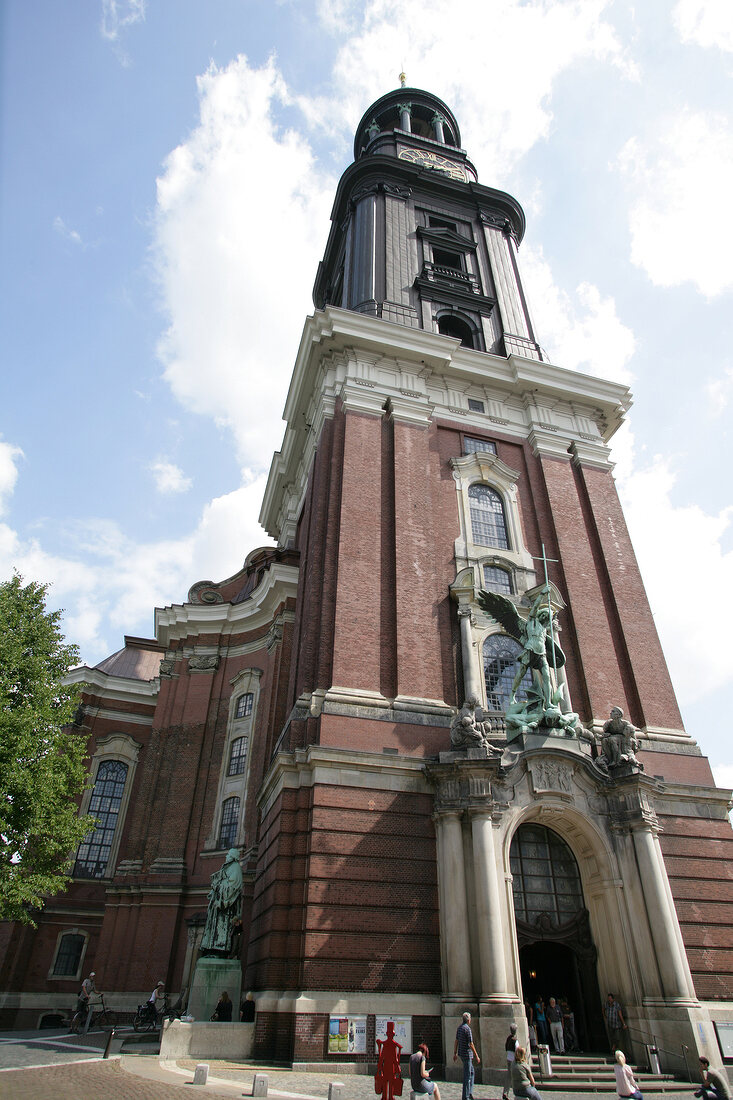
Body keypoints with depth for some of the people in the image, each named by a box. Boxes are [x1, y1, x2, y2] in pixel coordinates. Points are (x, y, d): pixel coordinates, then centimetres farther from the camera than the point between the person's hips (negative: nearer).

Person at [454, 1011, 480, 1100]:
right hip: (467, 1053, -9)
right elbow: (471, 1044, -20)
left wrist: (455, 1053, 18)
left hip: (461, 1053, 9)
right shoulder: (467, 1028, -18)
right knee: (467, 1075, -1)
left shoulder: (459, 1027, 8)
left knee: (471, 1072, 19)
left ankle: (469, 1092, 20)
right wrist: (476, 1056, -12)